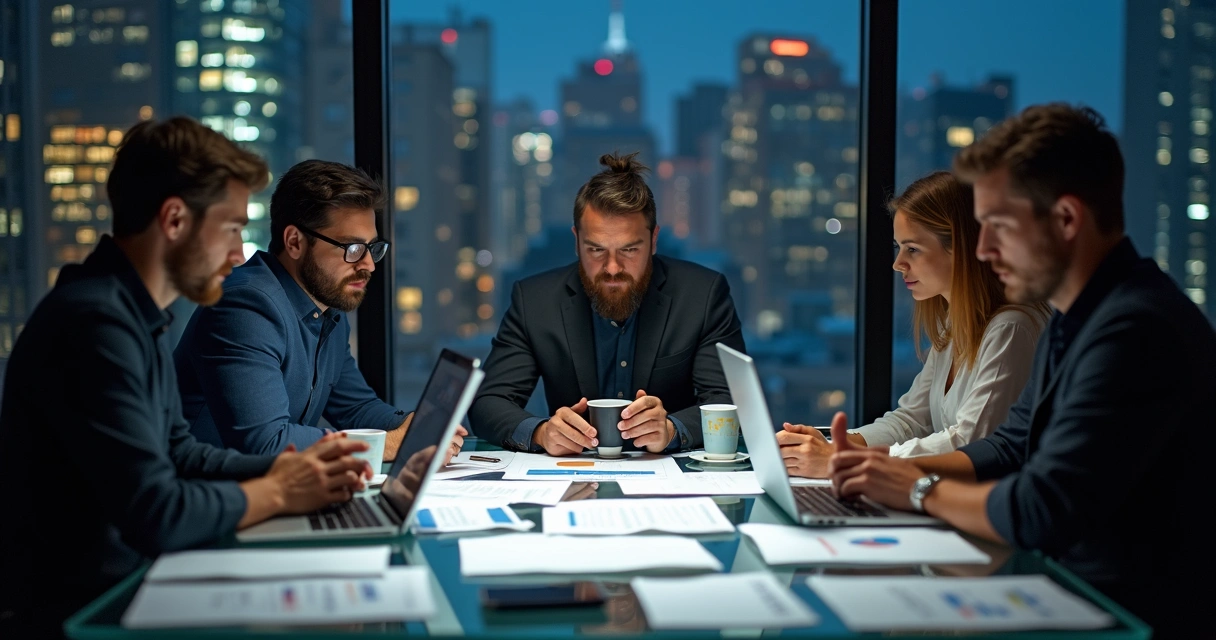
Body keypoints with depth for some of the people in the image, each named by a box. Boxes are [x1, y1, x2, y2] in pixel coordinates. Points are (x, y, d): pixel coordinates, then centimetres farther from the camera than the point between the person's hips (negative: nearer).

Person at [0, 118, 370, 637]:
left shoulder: (138, 318, 10)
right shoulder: (95, 322, -23)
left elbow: (177, 453, 17)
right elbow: (155, 514, -27)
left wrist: (287, 467, 1)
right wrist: (278, 493, -11)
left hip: (121, 585, 9)